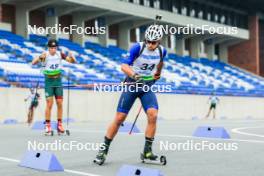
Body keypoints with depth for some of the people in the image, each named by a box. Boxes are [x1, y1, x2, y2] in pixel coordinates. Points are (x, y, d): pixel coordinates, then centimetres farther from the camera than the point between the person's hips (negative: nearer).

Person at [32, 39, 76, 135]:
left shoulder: (60, 54, -3)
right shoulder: (45, 55, -11)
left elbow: (73, 61, -3)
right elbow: (33, 63, -22)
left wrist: (71, 57, -25)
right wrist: (40, 57, -41)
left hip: (58, 81, 3)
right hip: (49, 81, -3)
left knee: (59, 104, 3)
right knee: (49, 104, -7)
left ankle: (59, 124, 11)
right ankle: (47, 126, 0)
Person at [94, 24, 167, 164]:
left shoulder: (162, 51, -2)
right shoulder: (138, 47, -15)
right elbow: (124, 66, -23)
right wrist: (135, 76, -41)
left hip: (147, 86, 3)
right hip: (132, 84, -3)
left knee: (153, 115, -19)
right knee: (119, 118, -4)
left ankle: (147, 150, -5)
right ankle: (104, 149, 10)